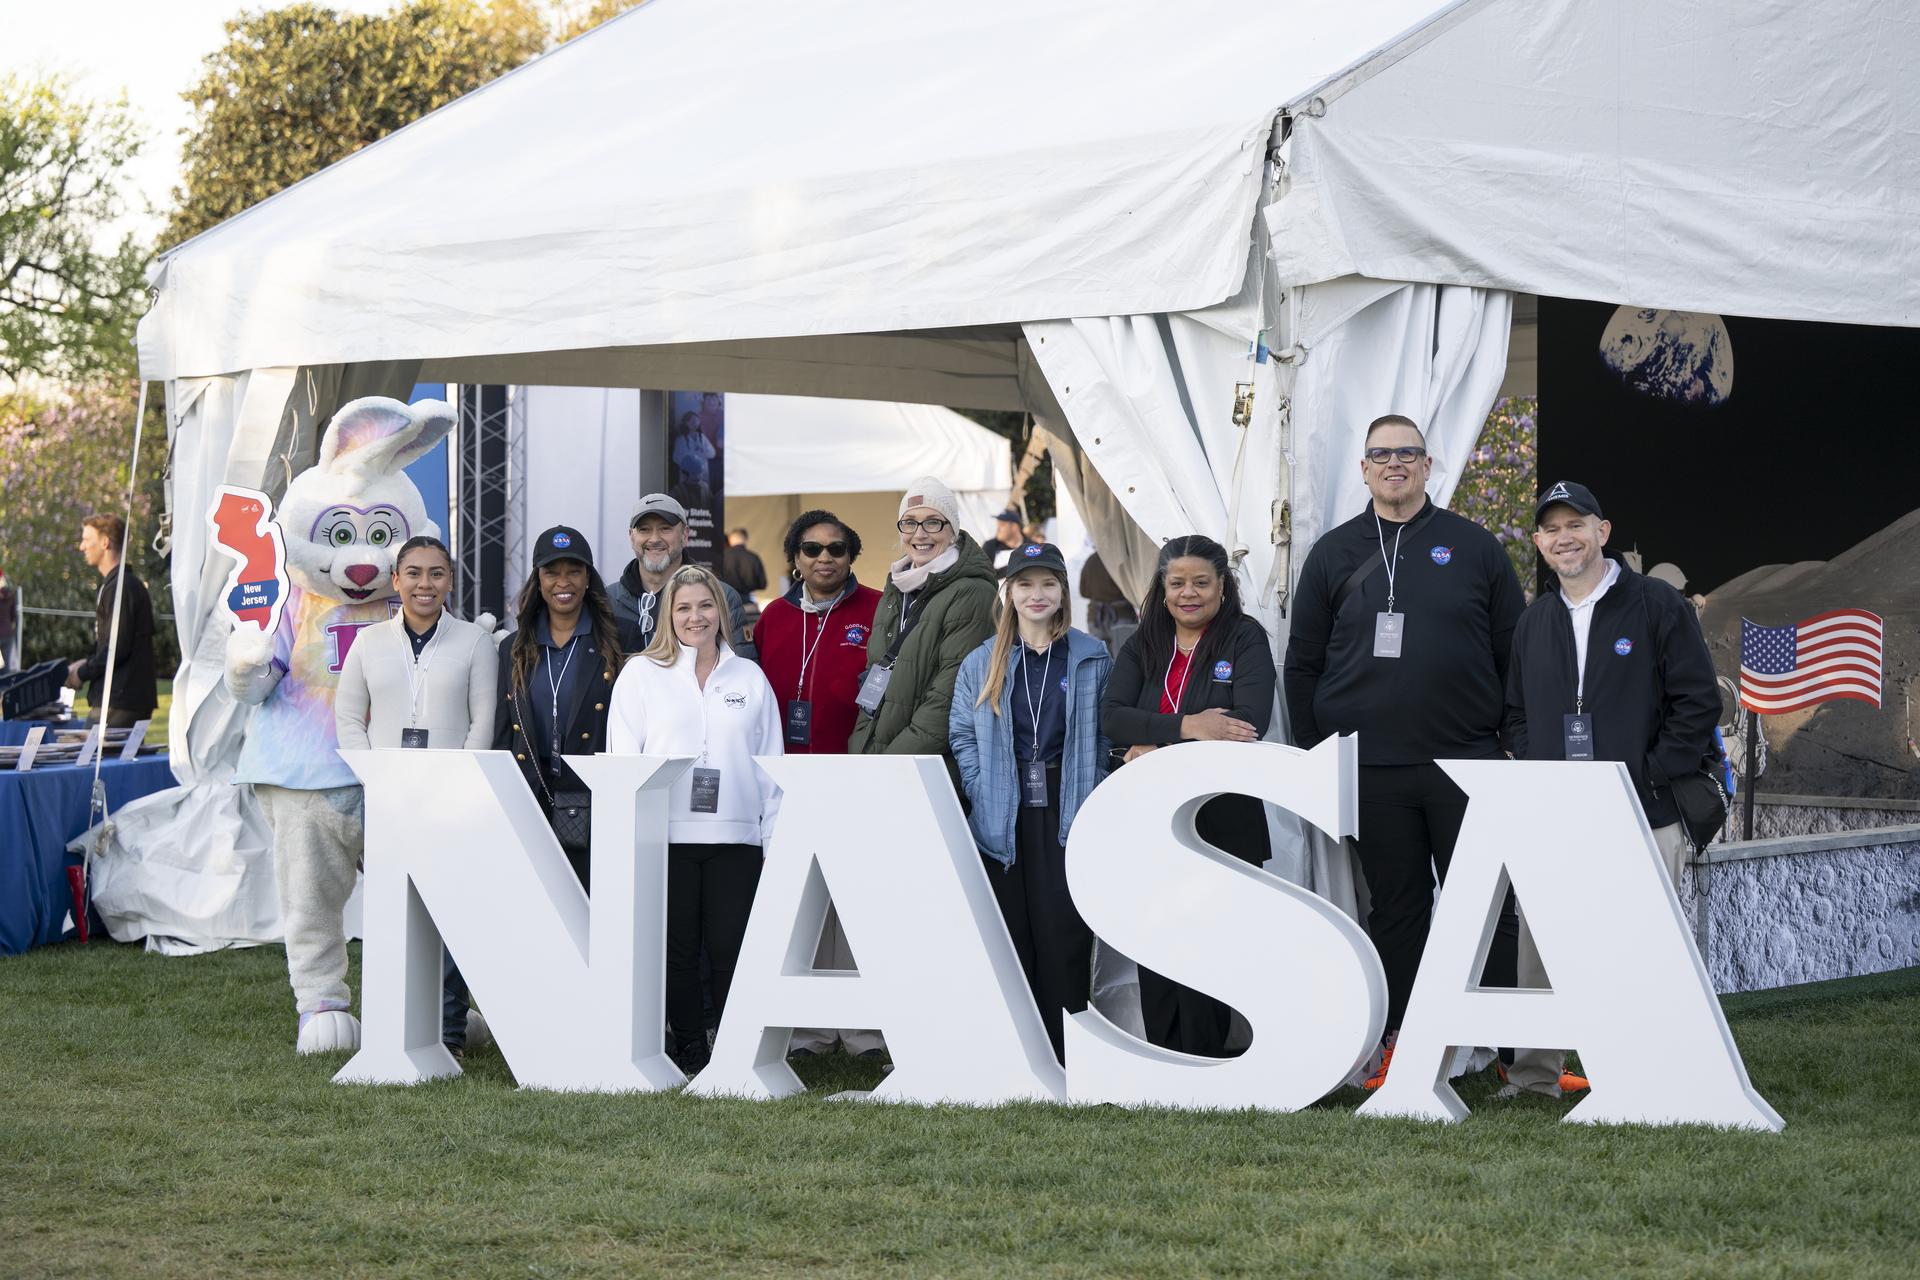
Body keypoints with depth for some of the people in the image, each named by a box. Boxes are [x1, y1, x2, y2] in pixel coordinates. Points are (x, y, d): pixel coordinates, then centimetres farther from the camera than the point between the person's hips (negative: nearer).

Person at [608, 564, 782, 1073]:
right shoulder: (641, 674, 7)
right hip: (665, 834, -1)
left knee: (731, 951, -4)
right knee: (677, 950, 2)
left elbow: (769, 760, 14)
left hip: (735, 835, 1)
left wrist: (775, 834, 7)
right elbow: (622, 757, 4)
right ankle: (689, 1053, 10)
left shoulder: (750, 678, 14)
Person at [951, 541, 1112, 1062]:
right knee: (1009, 939, 3)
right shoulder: (982, 663, 11)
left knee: (1064, 935, -6)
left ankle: (1064, 1059, -2)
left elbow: (1104, 737, 7)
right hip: (1003, 821, 2)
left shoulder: (1092, 659, 6)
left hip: (1067, 818, -2)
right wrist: (985, 793, -4)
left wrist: (1090, 799, -3)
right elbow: (961, 735, 9)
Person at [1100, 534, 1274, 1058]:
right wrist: (1185, 727, -20)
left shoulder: (1246, 638, 0)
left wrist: (1156, 747, -14)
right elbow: (1112, 716, -5)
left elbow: (1250, 721, -15)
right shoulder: (1142, 646, 11)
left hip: (1221, 818, -4)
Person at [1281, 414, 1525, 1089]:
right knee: (1394, 907, 7)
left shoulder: (1474, 547, 8)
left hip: (1466, 761, -1)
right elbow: (1303, 665, 11)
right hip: (1371, 772, 1)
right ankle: (1396, 1045, 12)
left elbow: (1514, 653, 8)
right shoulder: (1334, 554, 10)